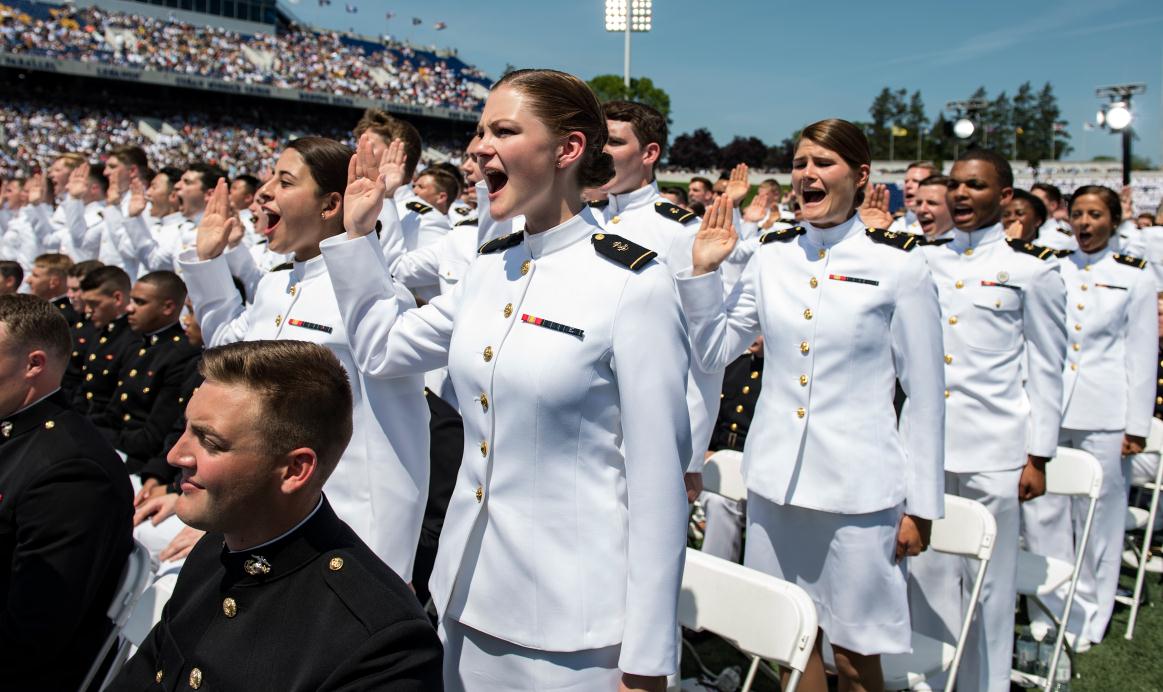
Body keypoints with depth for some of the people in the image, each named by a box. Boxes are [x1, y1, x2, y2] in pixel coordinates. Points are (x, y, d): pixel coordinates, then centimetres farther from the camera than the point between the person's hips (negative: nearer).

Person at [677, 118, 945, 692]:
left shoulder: (899, 266, -5)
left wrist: (921, 505, -3)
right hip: (774, 479, 4)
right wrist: (703, 270, -5)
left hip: (857, 488, -3)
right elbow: (713, 351, 7)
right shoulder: (772, 256, 5)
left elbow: (926, 395, -3)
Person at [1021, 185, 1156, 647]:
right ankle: (1052, 611, 16)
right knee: (1043, 511, 1)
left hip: (1103, 414, -2)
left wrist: (1137, 426, -1)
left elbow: (1142, 354, 4)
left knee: (1099, 516, 5)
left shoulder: (1134, 277, 5)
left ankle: (1091, 617, 21)